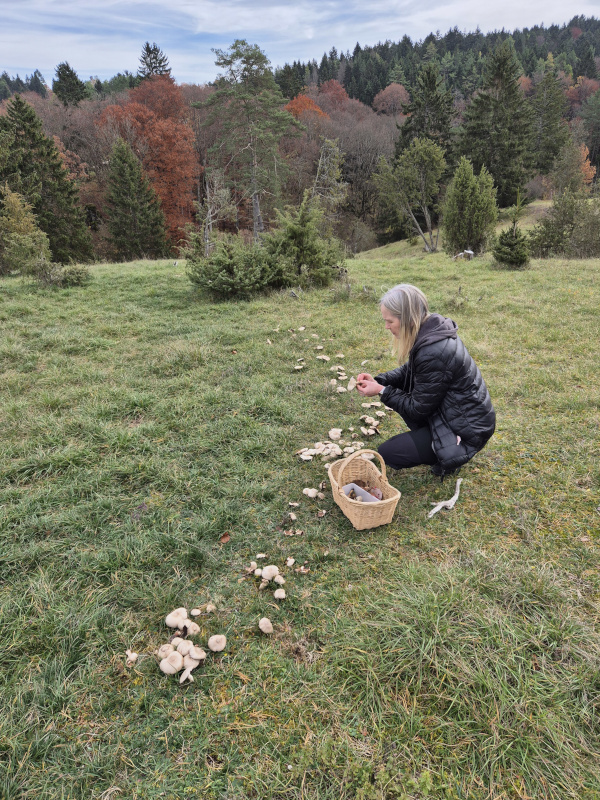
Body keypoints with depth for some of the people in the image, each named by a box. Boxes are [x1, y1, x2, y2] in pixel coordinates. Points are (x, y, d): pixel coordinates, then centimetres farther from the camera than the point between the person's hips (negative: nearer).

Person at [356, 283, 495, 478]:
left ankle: (452, 454, 5)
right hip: (453, 410, 9)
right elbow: (409, 371, 11)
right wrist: (379, 381, -2)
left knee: (387, 453, -6)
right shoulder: (431, 330, -4)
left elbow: (418, 409, -20)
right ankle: (428, 439, 15)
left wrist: (382, 392, -12)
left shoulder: (433, 353, -31)